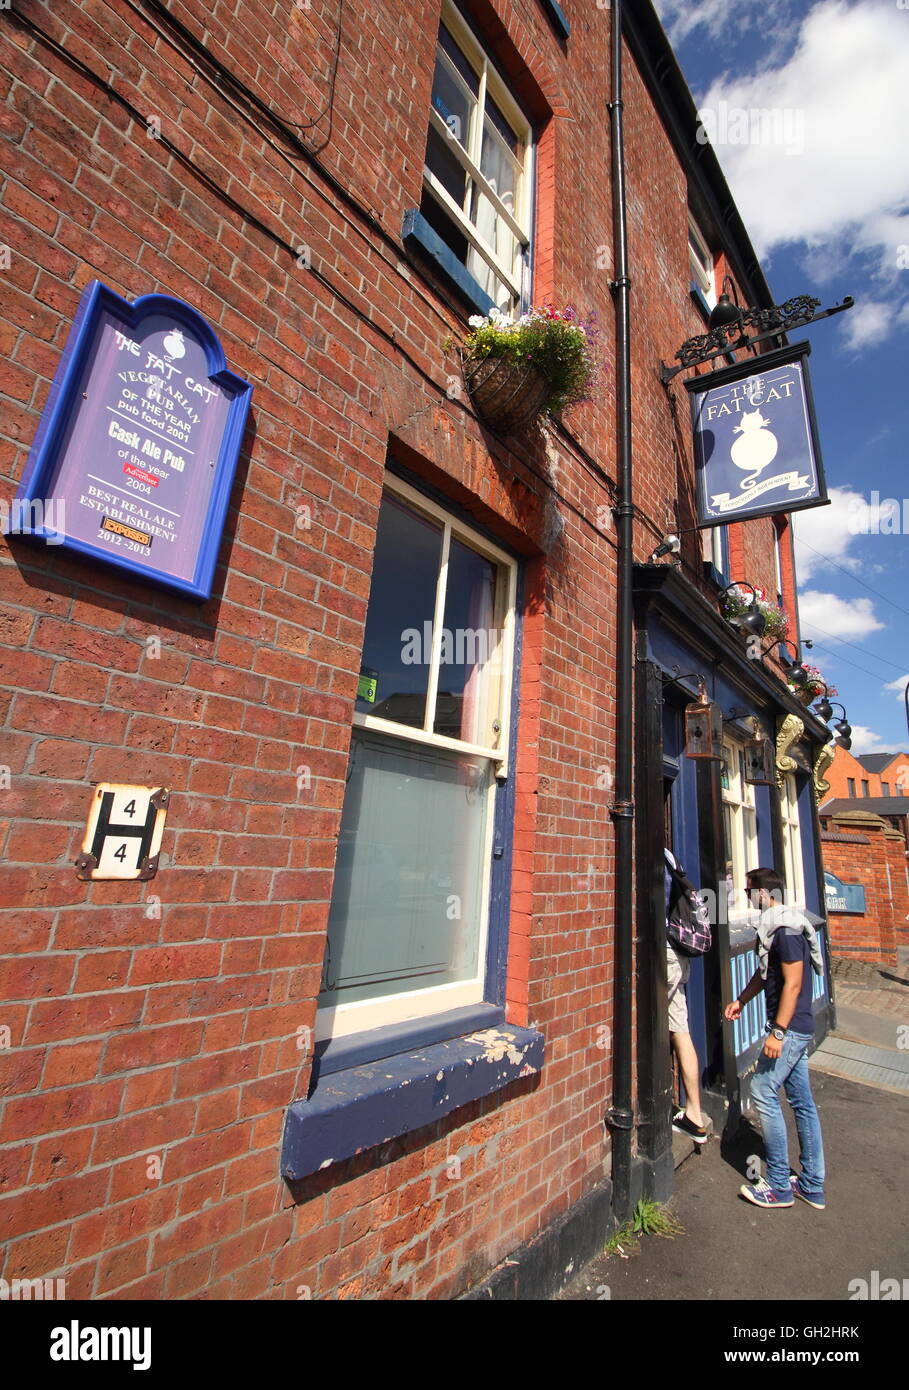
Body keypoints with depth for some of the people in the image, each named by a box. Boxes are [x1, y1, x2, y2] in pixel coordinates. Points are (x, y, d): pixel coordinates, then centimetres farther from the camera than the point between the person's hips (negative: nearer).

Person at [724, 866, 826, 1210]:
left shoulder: (786, 929, -21)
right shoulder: (773, 926, 10)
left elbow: (792, 984, -23)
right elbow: (764, 972, 20)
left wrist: (778, 1031, -21)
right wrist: (740, 1001, 16)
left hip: (790, 1028, -10)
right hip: (797, 1028, 10)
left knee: (763, 1094, -4)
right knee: (802, 1101, 15)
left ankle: (779, 1187, 8)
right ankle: (813, 1187, 25)